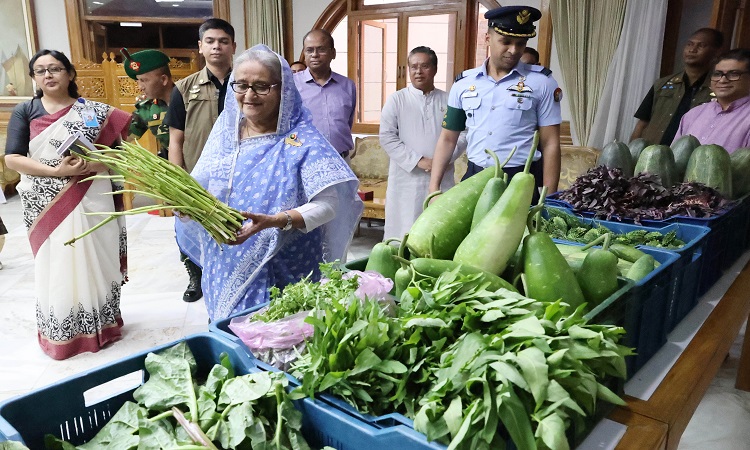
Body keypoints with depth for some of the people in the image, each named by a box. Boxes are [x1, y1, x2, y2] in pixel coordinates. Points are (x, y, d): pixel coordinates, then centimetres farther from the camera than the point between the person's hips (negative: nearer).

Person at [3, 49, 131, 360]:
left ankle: (100, 324, 23)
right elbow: (12, 158, -5)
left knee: (93, 263, 6)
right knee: (55, 268, 7)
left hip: (90, 202, 0)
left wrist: (90, 165, -19)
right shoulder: (24, 112, 4)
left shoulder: (94, 111, 3)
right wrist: (56, 171, -18)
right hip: (46, 205, 1)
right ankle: (61, 334, 21)